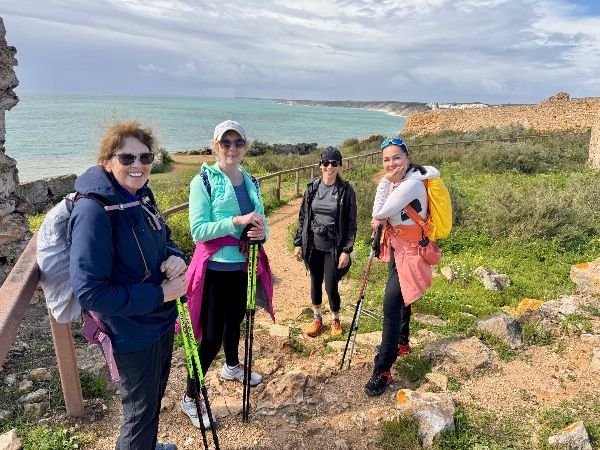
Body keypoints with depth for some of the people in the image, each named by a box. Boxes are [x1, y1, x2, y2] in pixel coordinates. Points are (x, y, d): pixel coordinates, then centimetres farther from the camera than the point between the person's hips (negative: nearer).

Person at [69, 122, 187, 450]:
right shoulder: (93, 210, -26)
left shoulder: (141, 197, -1)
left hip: (162, 319, 8)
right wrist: (160, 295, -24)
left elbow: (164, 239, 13)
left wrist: (175, 257, -10)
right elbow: (89, 292, -28)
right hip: (133, 334, -8)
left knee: (154, 397, 28)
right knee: (140, 411, 13)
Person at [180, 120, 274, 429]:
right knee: (211, 338, 0)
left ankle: (232, 367, 52)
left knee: (234, 322, 25)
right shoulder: (203, 181, -12)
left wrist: (262, 233, -13)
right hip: (215, 271, -6)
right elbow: (198, 230, -18)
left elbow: (259, 222, 10)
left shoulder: (250, 182, 6)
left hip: (244, 268, 6)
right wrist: (238, 221, -28)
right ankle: (190, 398, 22)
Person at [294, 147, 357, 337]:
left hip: (334, 248, -3)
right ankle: (317, 320, 35)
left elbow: (351, 223, -5)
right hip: (313, 246, 3)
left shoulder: (346, 191, -7)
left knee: (331, 288, 1)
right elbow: (302, 217, 8)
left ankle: (335, 321, 28)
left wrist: (346, 250, -10)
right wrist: (298, 243, 5)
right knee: (315, 284, 15)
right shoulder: (312, 188, 2)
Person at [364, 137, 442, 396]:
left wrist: (385, 181, -17)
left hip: (410, 250, -9)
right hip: (397, 246, 10)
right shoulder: (397, 181, 5)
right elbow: (381, 215, 9)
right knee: (400, 297, 24)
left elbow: (379, 212, -25)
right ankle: (401, 343, 45)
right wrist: (381, 221, -13)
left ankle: (383, 370, -7)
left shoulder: (412, 183, -22)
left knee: (391, 304, -14)